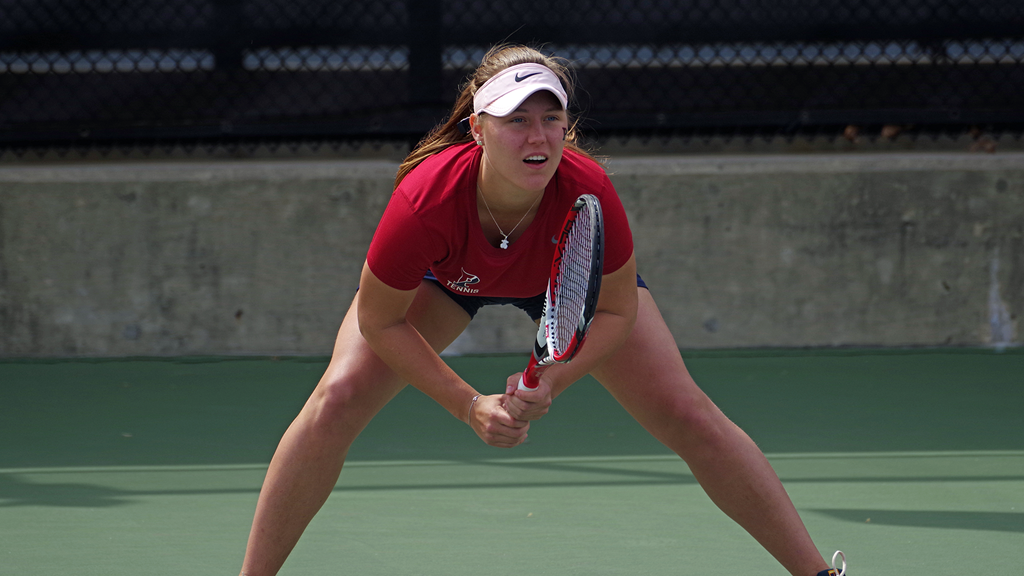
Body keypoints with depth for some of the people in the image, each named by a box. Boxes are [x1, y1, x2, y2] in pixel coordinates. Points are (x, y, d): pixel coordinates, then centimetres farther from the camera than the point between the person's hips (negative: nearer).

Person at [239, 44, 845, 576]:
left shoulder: (588, 193, -40)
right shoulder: (426, 199, -43)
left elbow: (617, 311, -21)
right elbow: (379, 319, -26)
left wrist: (550, 383, -36)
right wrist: (467, 404, -31)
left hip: (570, 278, 1)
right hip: (443, 278, 0)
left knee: (689, 416, -8)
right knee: (337, 402, -19)